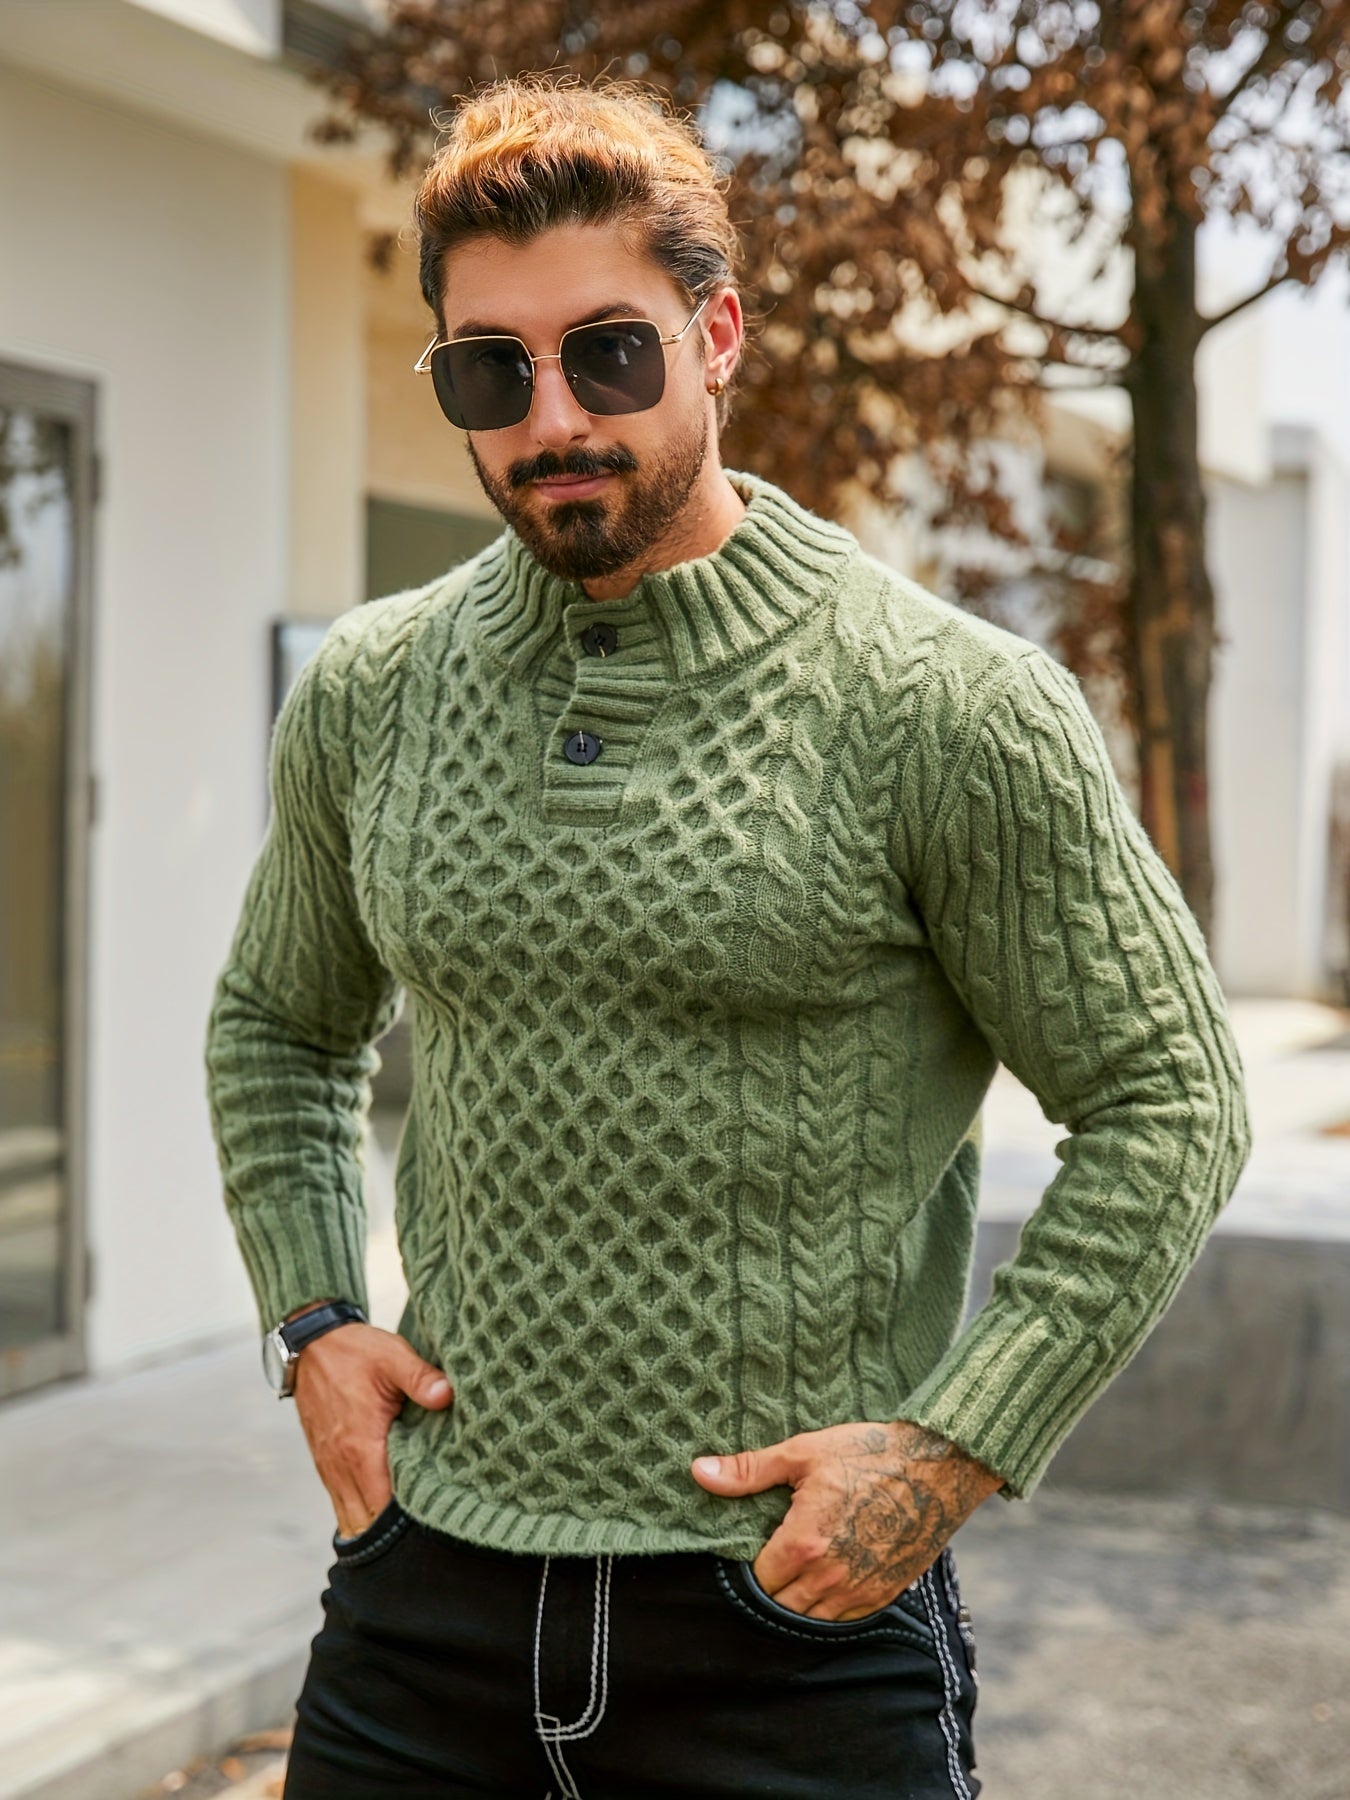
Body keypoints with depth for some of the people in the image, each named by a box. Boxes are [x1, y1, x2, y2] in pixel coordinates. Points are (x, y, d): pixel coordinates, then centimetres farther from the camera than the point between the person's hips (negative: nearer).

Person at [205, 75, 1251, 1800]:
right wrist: (310, 1322, 7)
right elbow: (276, 1025, 20)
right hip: (428, 1589, 4)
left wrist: (952, 1448, -12)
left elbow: (1166, 1104, -6)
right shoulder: (364, 695, 4)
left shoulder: (946, 706, -10)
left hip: (797, 1613, -4)